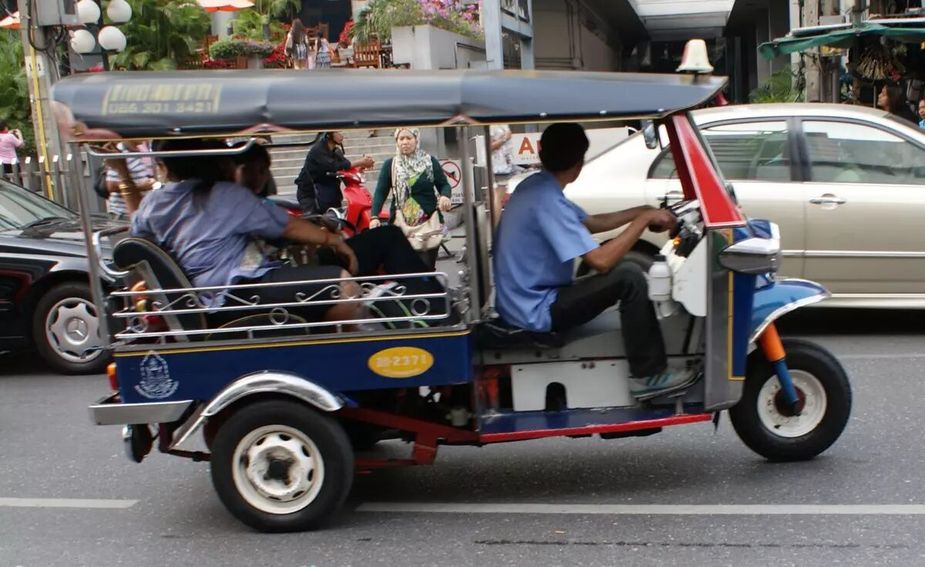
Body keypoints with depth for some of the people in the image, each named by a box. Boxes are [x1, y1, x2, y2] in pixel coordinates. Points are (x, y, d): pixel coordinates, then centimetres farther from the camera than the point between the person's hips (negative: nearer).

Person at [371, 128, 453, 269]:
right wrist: (374, 216, -12)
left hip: (429, 222, 0)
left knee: (427, 266, -2)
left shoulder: (430, 161, 6)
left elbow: (443, 184, 9)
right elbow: (381, 192, 1)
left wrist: (445, 196, -15)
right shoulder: (390, 165, 6)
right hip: (400, 223, 0)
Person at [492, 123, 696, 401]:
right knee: (629, 276, -19)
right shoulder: (547, 200, -24)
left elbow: (591, 223, 18)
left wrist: (641, 211, 9)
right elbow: (601, 260, -27)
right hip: (536, 312, -10)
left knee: (617, 272, 22)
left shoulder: (536, 186, 6)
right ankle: (648, 376, -9)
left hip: (523, 302, 11)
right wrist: (644, 220, -17)